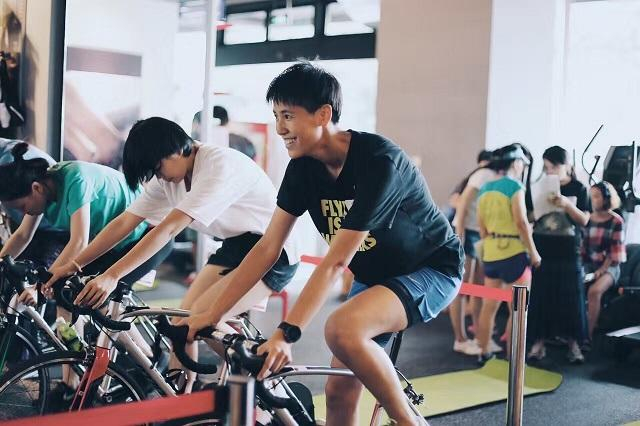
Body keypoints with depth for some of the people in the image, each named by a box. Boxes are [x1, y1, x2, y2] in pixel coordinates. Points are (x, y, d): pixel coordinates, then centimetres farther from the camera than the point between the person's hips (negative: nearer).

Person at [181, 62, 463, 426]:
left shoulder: (378, 162, -29)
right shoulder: (304, 167, -8)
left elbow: (335, 261, -33)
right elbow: (268, 248, -5)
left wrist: (287, 333, -37)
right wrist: (213, 312, -9)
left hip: (431, 270, -7)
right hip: (375, 275, 7)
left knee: (342, 329, -33)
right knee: (339, 391, 2)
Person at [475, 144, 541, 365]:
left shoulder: (485, 188, 10)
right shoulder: (514, 186, -10)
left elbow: (481, 226, 12)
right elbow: (521, 222, -16)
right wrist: (533, 252, -9)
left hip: (490, 253, 7)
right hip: (513, 253, -7)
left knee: (489, 305, 14)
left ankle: (484, 353, 21)